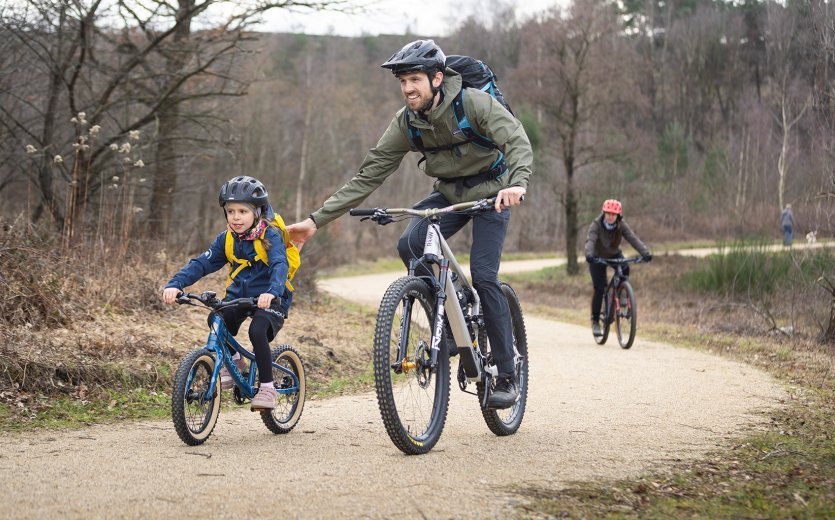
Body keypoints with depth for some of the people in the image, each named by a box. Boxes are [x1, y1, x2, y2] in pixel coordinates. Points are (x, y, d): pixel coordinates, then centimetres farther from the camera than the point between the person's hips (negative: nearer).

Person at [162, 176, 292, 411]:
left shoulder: (270, 237, -14)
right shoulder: (226, 239, 0)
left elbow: (280, 265, -30)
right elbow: (201, 263, -6)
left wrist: (272, 292, -51)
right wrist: (175, 284, -22)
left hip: (269, 300, -5)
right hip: (239, 295, 5)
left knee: (257, 331, -31)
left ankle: (267, 387, -15)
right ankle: (233, 360, 3)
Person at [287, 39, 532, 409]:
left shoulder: (474, 103, -25)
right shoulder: (406, 123, -11)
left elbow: (518, 142, -36)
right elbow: (369, 175, -11)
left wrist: (517, 184, -58)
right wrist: (317, 220, -18)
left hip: (491, 192, -5)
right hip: (449, 192, 5)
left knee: (483, 276, -16)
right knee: (409, 245, -21)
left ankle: (506, 377, -5)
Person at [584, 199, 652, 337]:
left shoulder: (621, 225, -17)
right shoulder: (596, 225, -25)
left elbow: (633, 238, -28)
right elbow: (590, 240, -39)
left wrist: (645, 253, -43)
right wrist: (589, 254, -60)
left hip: (614, 255, 2)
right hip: (598, 257, -2)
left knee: (625, 269, -31)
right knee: (599, 289, -12)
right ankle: (595, 321, 3)